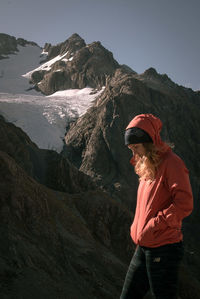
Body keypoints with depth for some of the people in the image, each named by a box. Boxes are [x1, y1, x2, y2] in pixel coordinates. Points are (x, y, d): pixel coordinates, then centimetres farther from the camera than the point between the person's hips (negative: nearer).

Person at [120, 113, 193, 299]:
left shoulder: (171, 163, -12)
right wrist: (137, 228, 11)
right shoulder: (147, 167, 15)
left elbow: (184, 204, -22)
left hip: (164, 249, -9)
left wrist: (154, 225, -22)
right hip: (143, 248, 9)